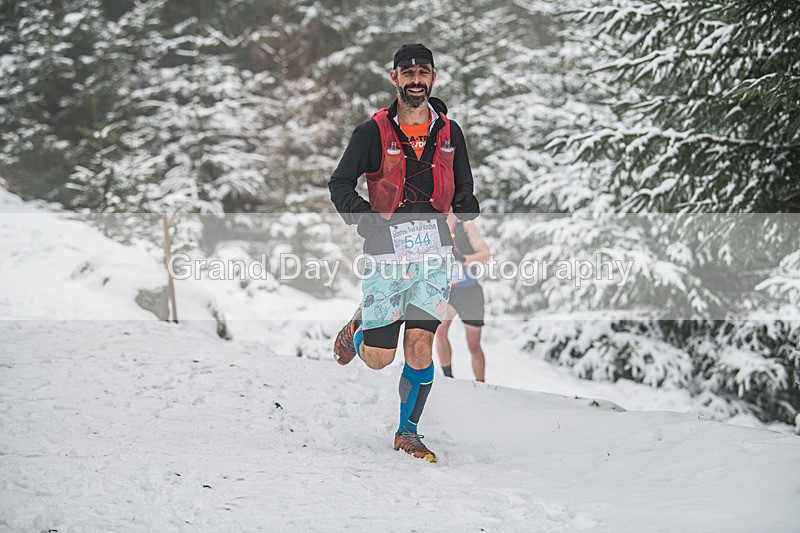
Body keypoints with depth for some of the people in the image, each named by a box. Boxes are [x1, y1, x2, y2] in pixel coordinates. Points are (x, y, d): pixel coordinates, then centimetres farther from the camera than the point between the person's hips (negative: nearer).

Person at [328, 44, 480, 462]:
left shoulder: (449, 133, 9)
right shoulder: (373, 133, -1)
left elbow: (463, 190, 21)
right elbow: (339, 185, -1)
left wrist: (466, 211, 2)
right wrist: (368, 220, -17)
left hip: (433, 254, 2)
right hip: (387, 255, -2)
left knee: (420, 348, -6)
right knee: (378, 358, -1)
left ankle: (408, 431, 11)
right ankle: (359, 325, 34)